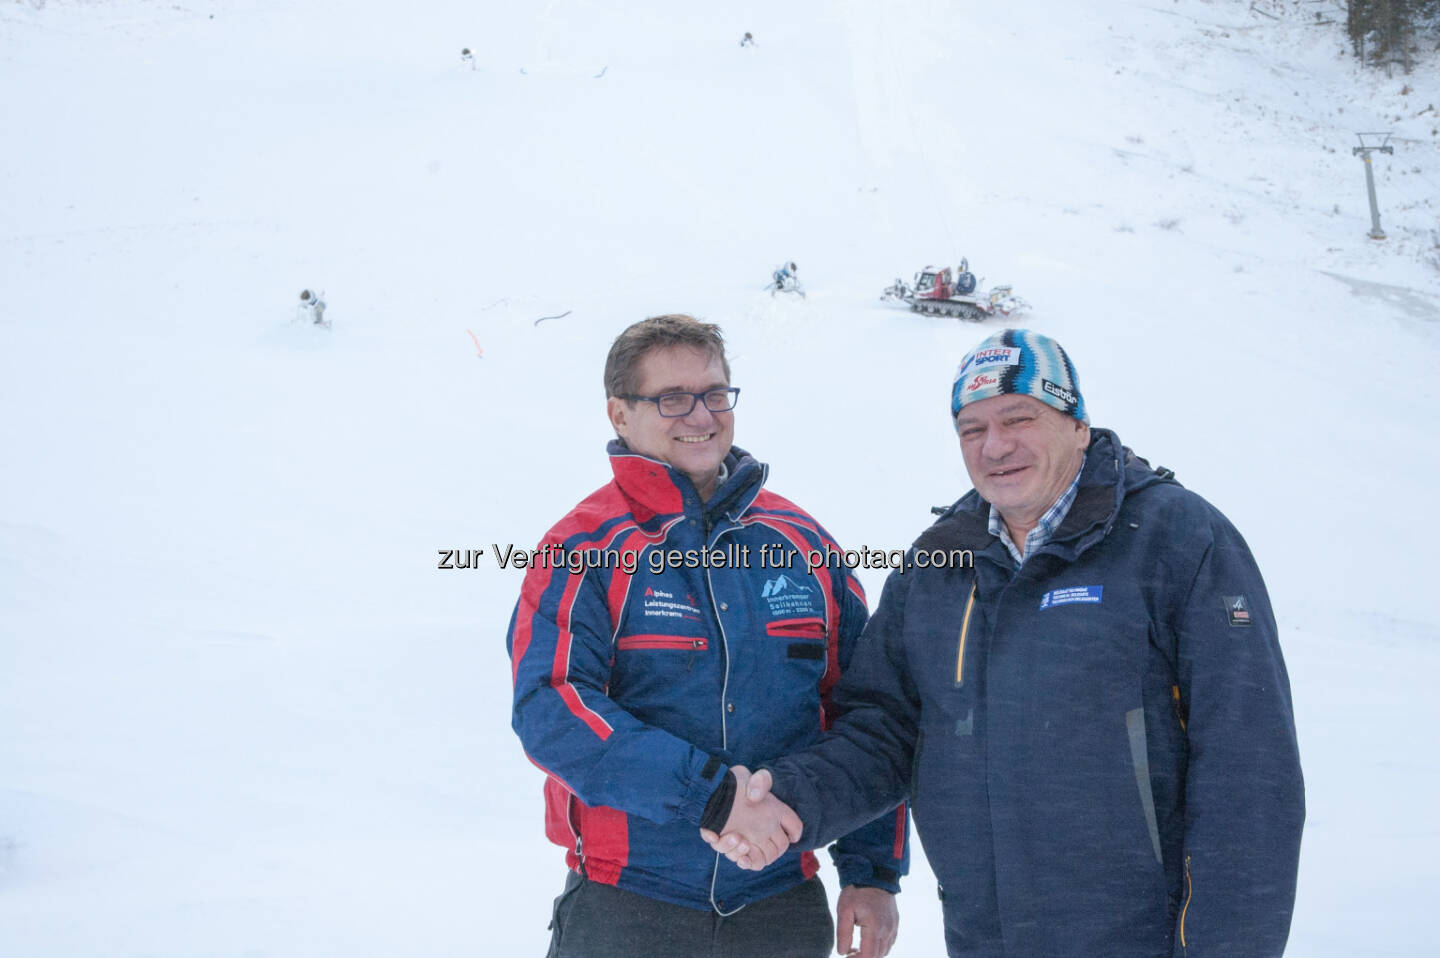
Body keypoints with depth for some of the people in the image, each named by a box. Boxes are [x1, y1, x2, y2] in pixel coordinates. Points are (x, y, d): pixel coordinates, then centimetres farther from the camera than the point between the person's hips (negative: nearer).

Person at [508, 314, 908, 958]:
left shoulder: (800, 542, 6)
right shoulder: (584, 549, -5)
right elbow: (550, 712, -18)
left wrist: (873, 871, 3)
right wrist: (709, 792, -27)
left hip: (784, 902, 3)